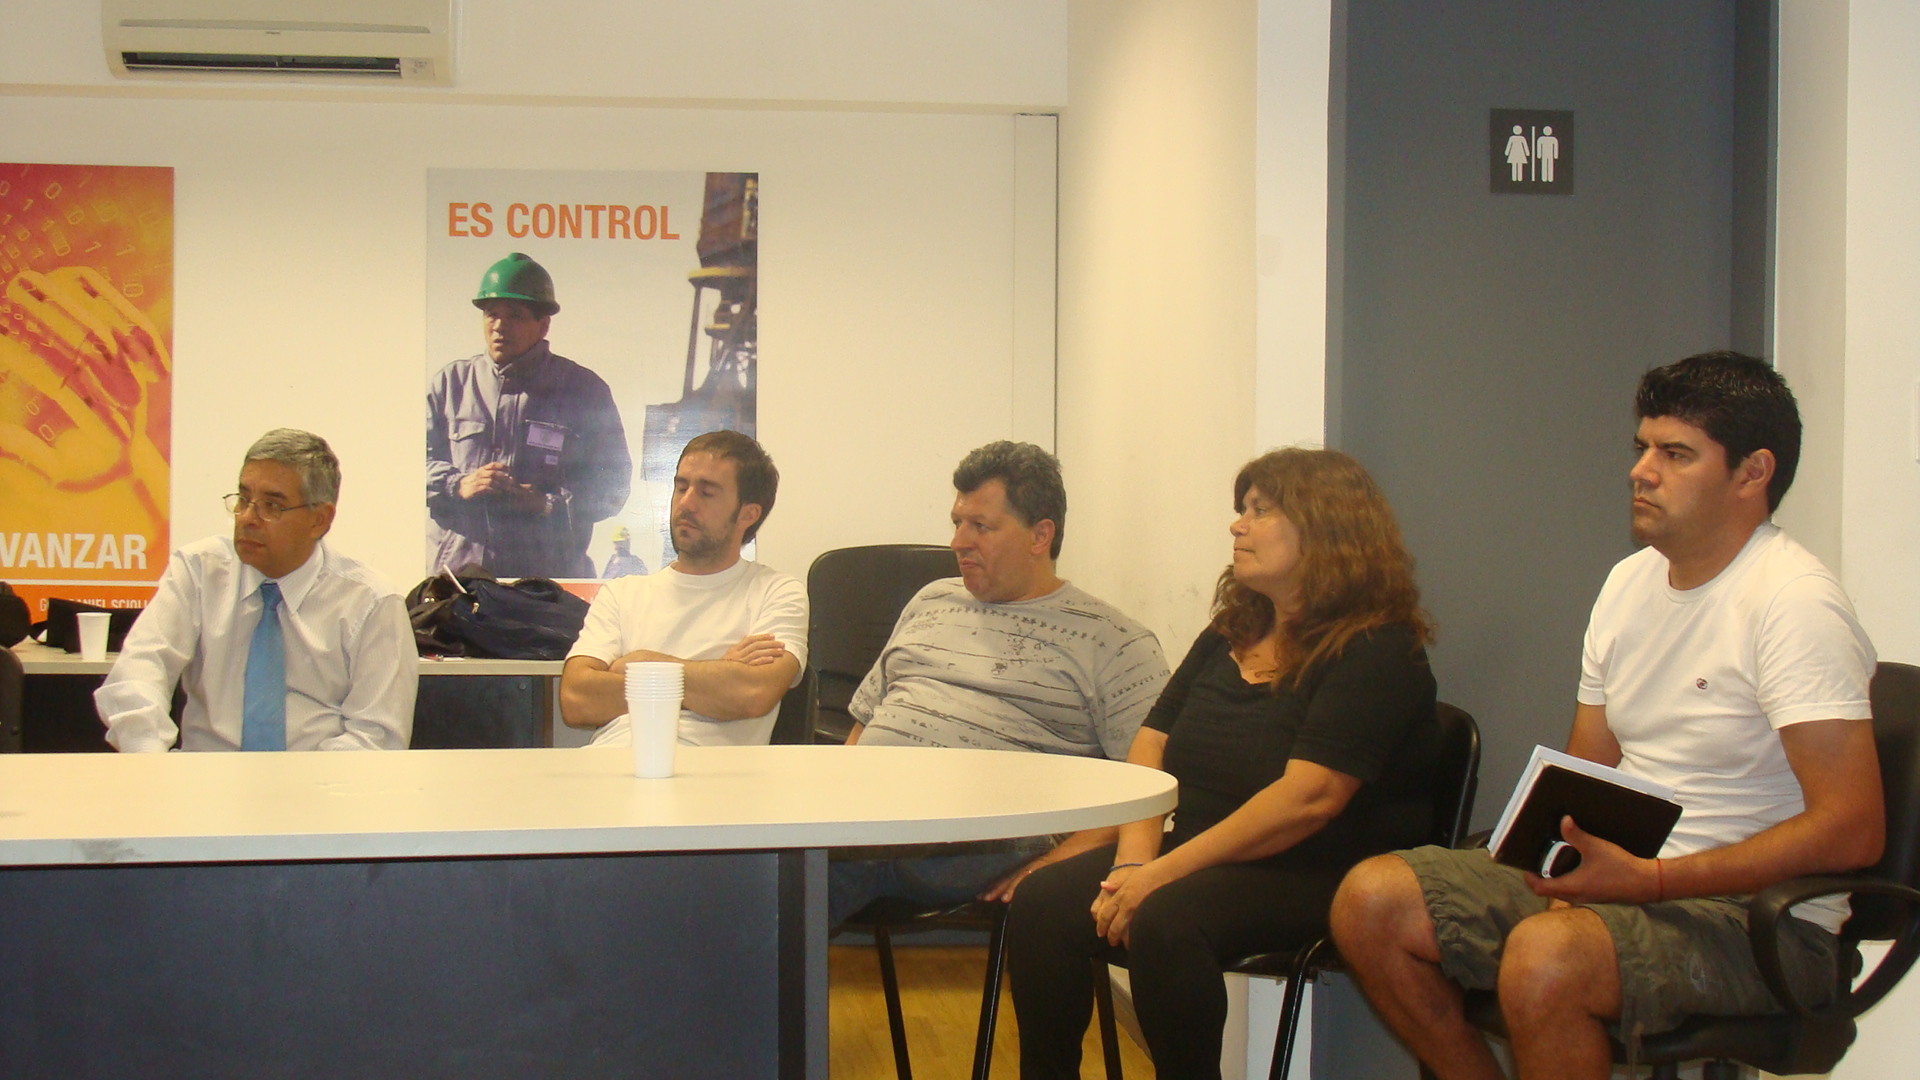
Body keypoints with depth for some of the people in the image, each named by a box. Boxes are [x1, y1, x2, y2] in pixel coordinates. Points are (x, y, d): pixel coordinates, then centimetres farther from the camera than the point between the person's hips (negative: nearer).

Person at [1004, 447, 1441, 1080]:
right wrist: (1134, 860, -8)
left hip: (1317, 878, -7)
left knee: (1164, 922, -35)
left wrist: (1164, 873, -22)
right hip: (1207, 862, 8)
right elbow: (1150, 748, 12)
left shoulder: (1377, 650, -11)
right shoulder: (1230, 636, 16)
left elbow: (1307, 799, -21)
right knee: (1042, 904, -15)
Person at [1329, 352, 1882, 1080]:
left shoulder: (1795, 603, -14)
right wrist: (1567, 847, -6)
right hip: (1621, 878, 8)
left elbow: (1852, 830, -22)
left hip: (1754, 916, -8)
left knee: (1546, 956, -36)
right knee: (1371, 899, -6)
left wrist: (1650, 879, -24)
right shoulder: (1631, 582, 12)